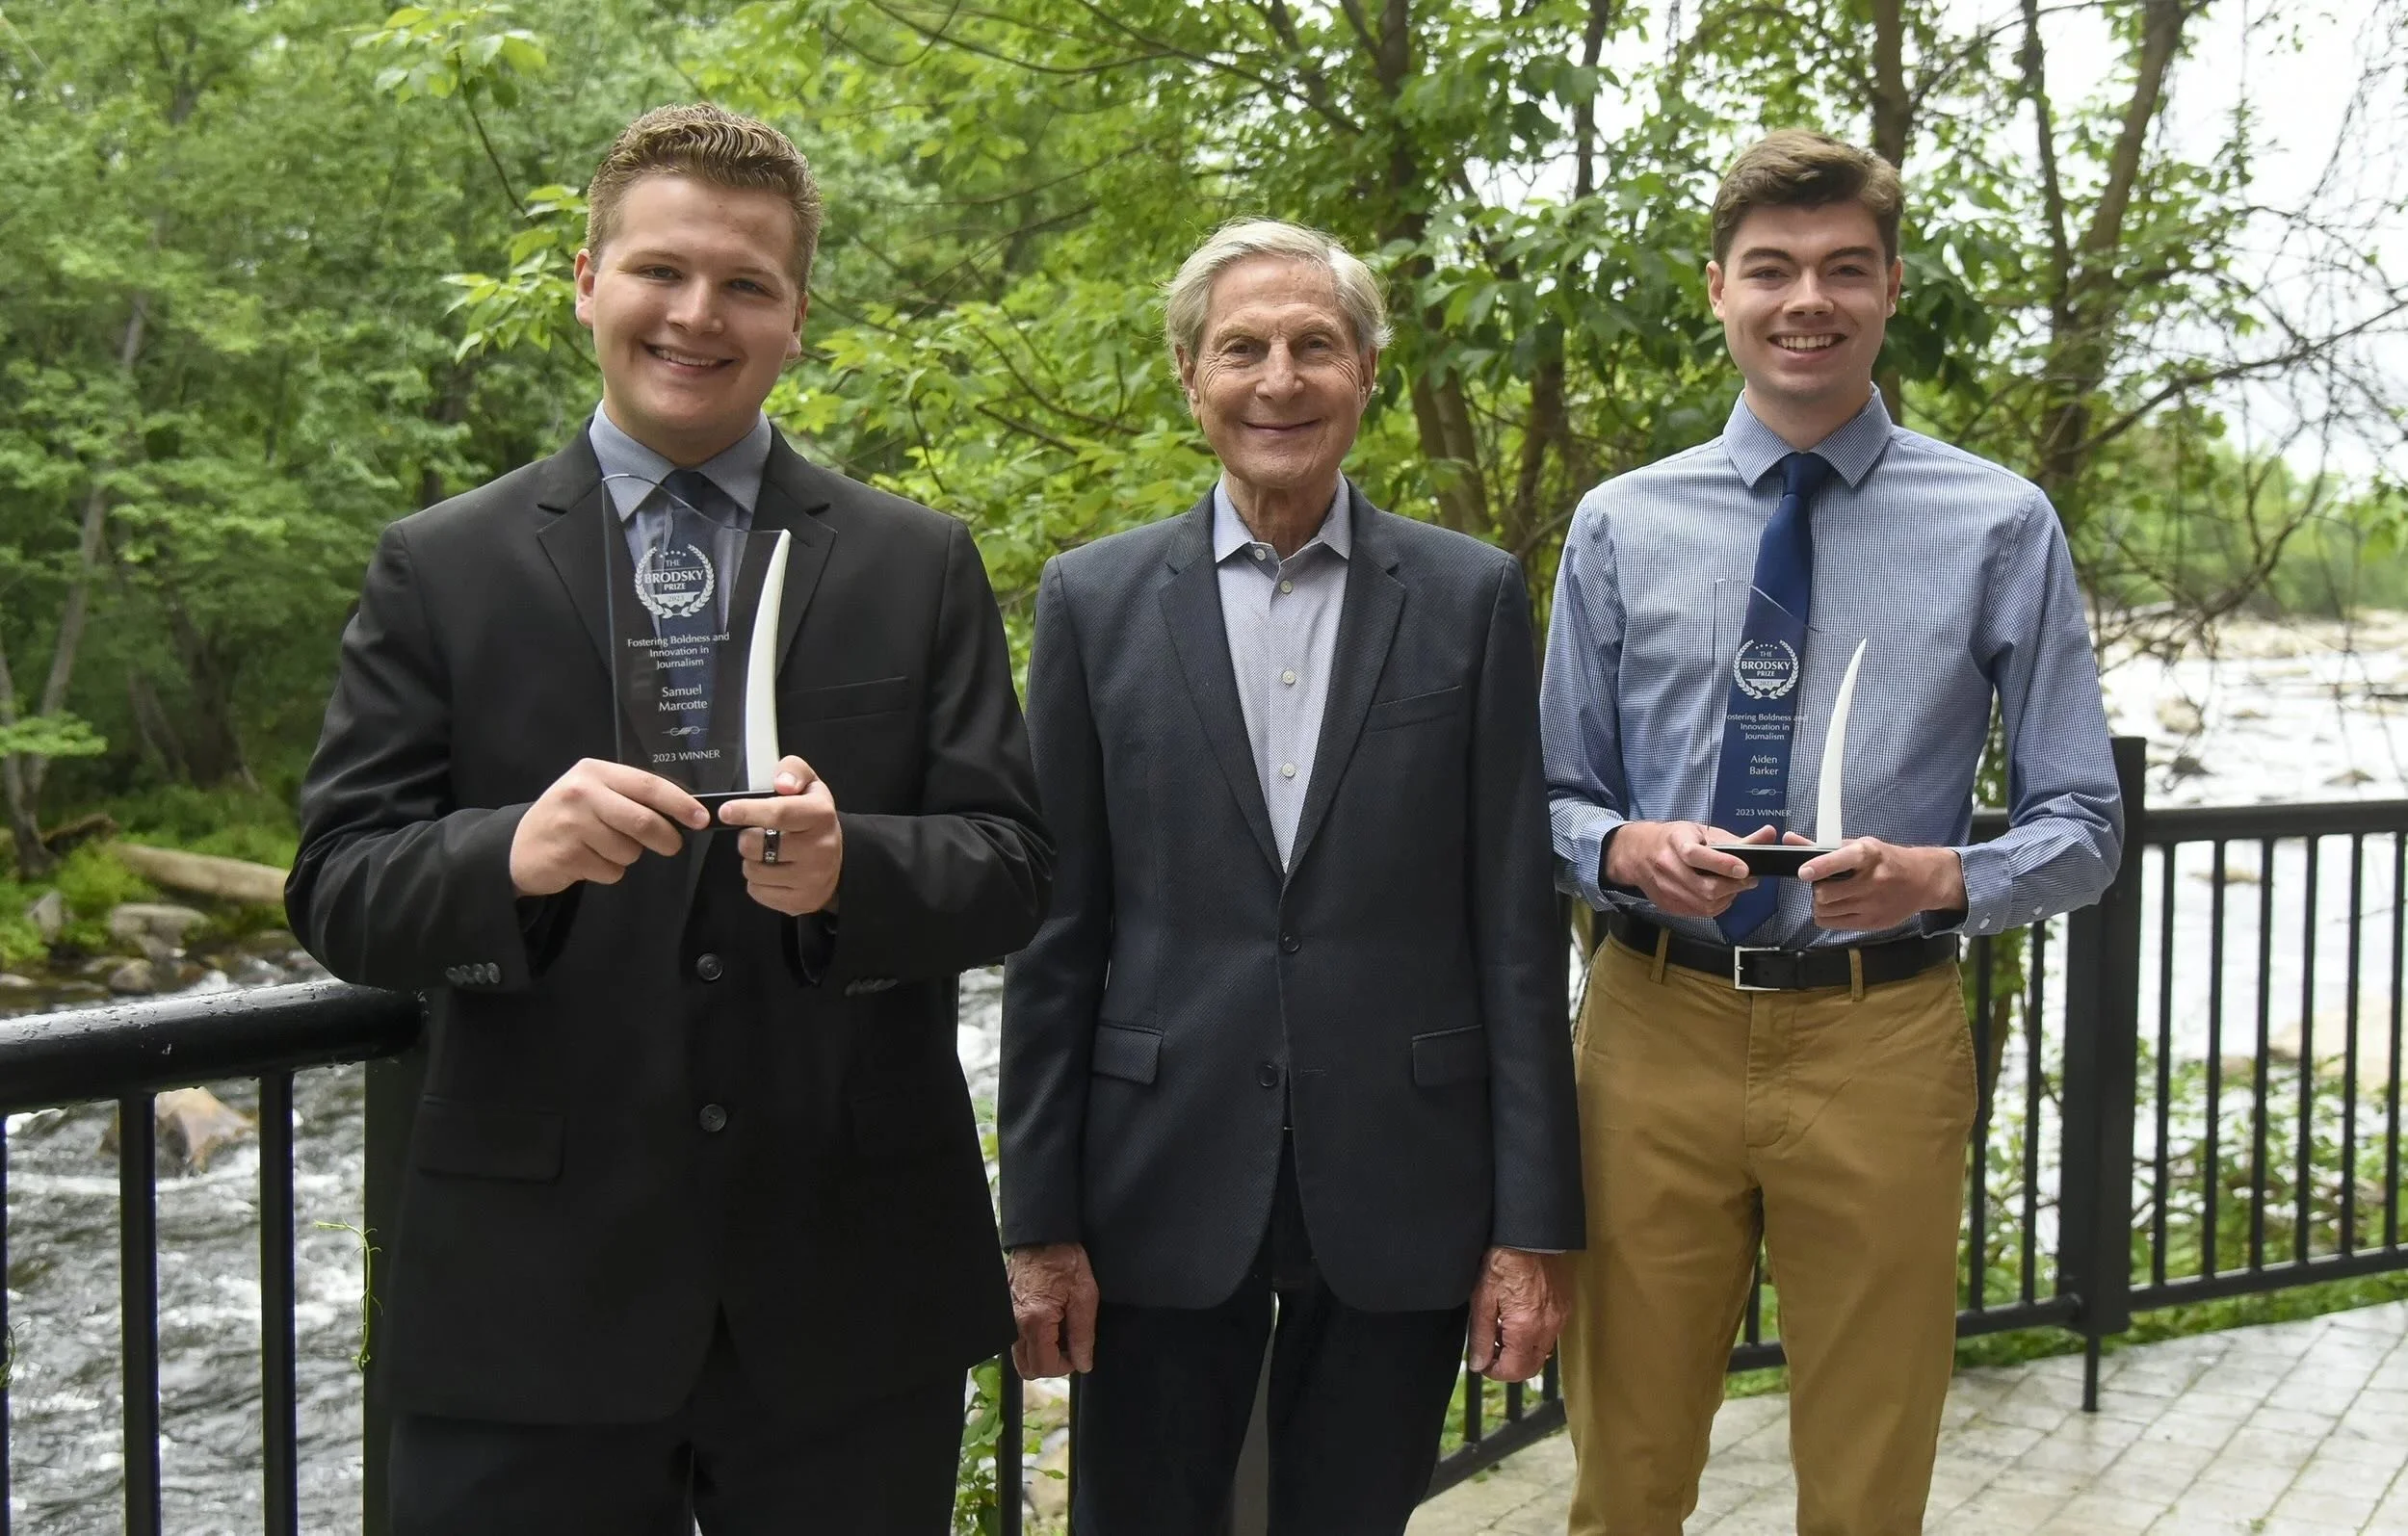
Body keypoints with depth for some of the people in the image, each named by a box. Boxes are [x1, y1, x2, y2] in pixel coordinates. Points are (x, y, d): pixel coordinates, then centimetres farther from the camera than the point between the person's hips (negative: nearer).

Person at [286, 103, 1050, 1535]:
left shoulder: (921, 567, 6)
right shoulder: (440, 569, 4)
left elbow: (1010, 868, 1)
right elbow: (338, 891, -1)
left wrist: (847, 869, -20)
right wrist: (515, 855, -22)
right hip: (529, 1298, 0)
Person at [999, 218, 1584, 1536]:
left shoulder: (1470, 597, 2)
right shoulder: (1095, 598, 2)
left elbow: (1516, 929, 0)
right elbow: (1058, 931, 2)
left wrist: (1532, 1224, -3)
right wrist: (1039, 1218, 0)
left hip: (1400, 1191, 0)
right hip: (1161, 1186, 0)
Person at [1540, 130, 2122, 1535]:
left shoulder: (2000, 527, 1)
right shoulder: (1620, 526, 6)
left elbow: (2084, 824, 2)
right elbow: (1559, 798, 10)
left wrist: (1939, 876, -19)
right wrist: (1624, 850, -13)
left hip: (1880, 1042, -1)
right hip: (1654, 1028, 1)